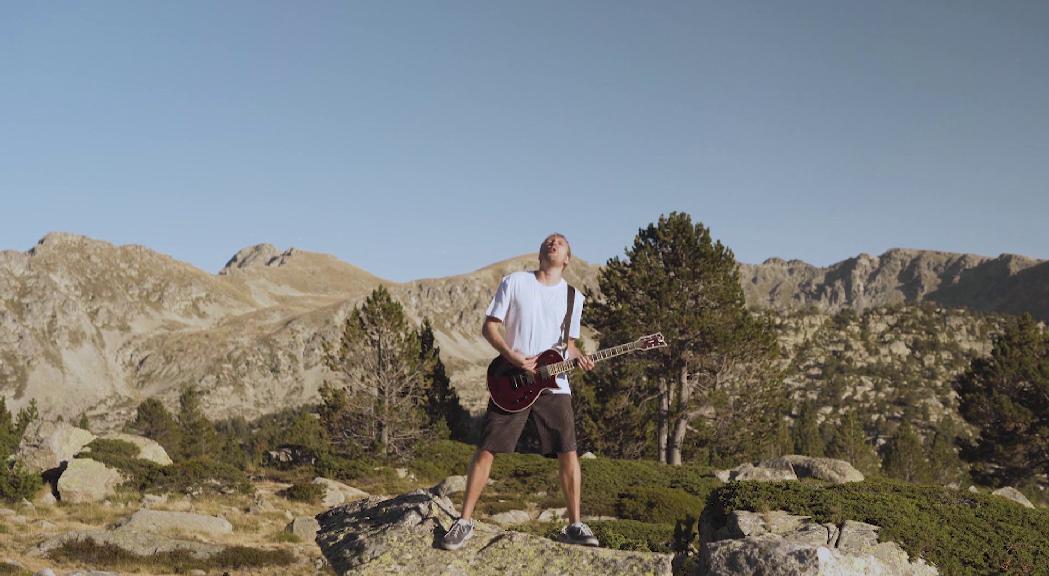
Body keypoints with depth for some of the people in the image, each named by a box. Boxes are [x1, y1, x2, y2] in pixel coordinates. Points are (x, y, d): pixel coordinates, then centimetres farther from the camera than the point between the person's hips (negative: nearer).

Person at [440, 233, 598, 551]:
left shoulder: (574, 297, 10)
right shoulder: (515, 282, 2)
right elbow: (489, 327, 0)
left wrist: (579, 357, -7)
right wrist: (512, 355, -14)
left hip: (554, 384, 2)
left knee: (568, 453, -3)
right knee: (486, 450, -3)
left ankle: (574, 525, 10)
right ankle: (465, 521, 8)